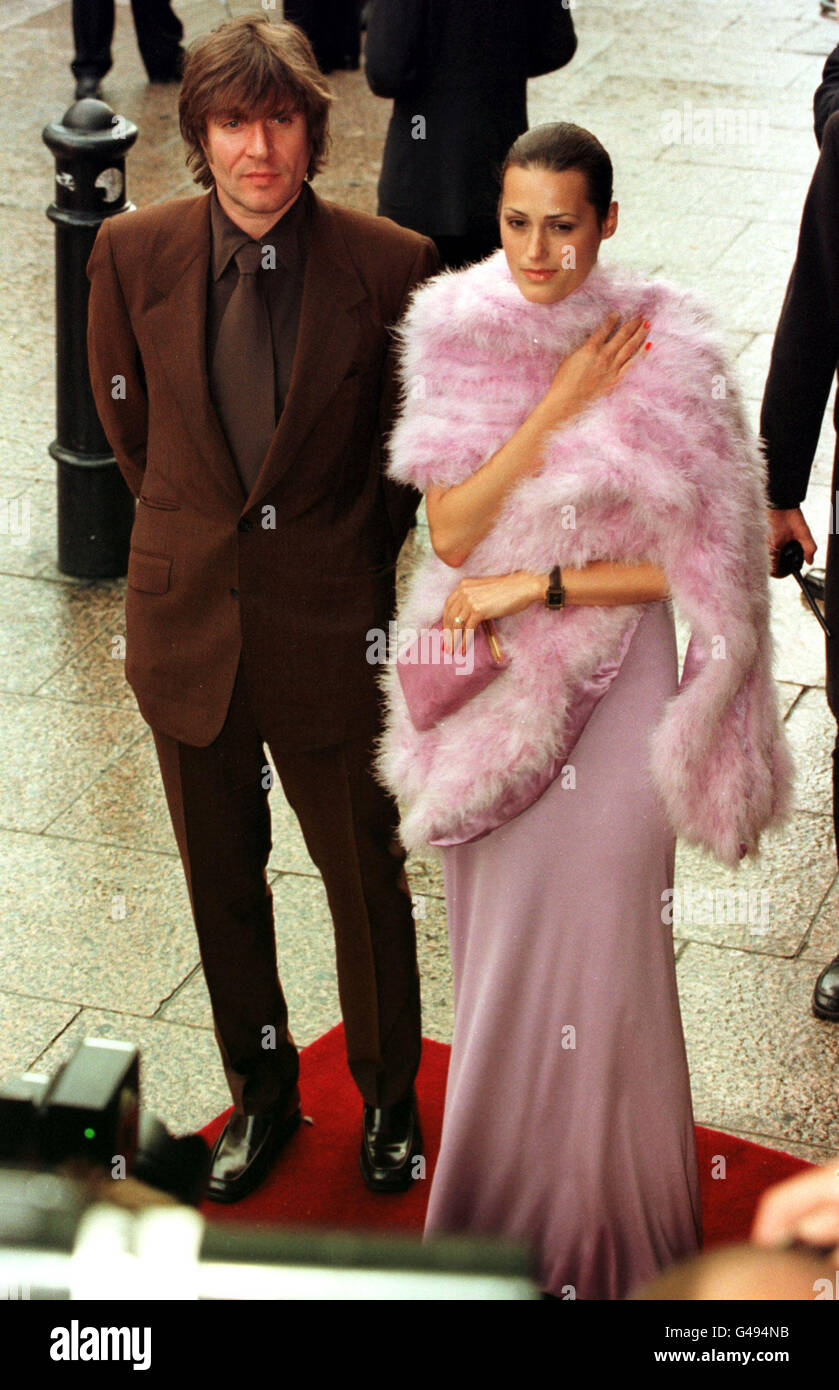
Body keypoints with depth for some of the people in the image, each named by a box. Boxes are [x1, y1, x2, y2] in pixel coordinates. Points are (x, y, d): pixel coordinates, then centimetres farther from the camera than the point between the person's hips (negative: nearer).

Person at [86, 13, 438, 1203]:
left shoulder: (389, 268, -15)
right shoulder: (134, 254, -9)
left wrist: (352, 559, 10)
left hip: (328, 626, -2)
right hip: (188, 620, 2)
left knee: (366, 877, 12)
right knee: (221, 882, 17)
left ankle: (389, 1098, 36)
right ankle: (260, 1091, 39)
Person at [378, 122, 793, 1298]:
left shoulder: (666, 356, -13)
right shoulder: (458, 340, -3)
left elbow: (699, 560, -12)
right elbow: (451, 533, -9)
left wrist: (541, 584, -15)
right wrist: (554, 409, -19)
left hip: (613, 689, -4)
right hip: (495, 687, 4)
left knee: (598, 951, 3)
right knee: (498, 949, 17)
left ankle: (603, 1248, 23)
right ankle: (497, 1212, 36)